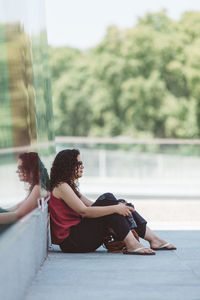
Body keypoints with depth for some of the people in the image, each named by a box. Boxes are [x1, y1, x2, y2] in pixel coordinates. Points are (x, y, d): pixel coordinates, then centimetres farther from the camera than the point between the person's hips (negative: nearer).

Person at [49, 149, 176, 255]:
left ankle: (152, 238, -2)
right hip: (72, 241, -9)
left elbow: (91, 205, 16)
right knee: (106, 200, -17)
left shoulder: (69, 186, 23)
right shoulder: (61, 186, -9)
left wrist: (119, 207, 2)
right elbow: (84, 211, -20)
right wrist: (114, 208, -22)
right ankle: (131, 245, -25)